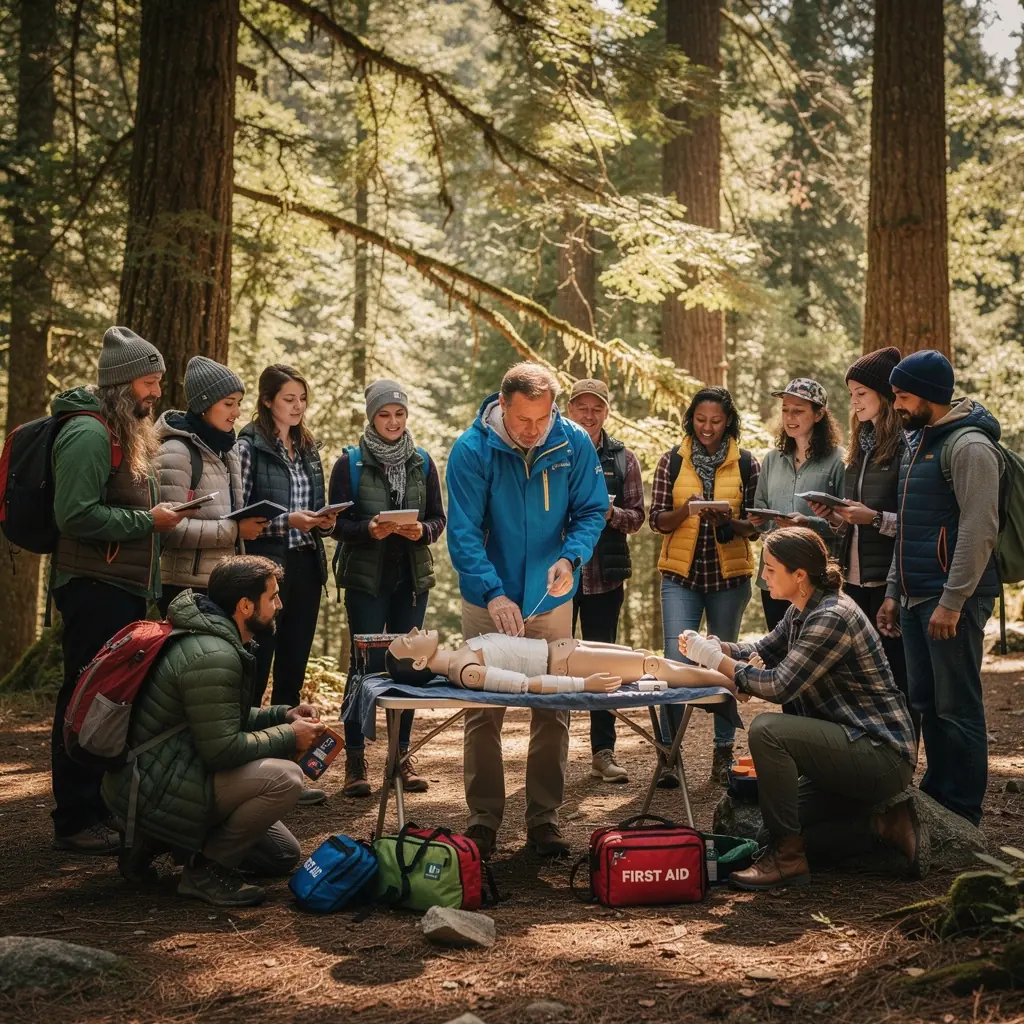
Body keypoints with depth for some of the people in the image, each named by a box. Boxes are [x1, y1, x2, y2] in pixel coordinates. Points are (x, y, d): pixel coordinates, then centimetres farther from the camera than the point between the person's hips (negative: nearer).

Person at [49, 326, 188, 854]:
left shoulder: (129, 433, 18)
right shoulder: (88, 433, -13)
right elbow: (77, 515, -21)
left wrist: (158, 515, 10)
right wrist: (147, 521, -15)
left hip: (124, 588, 10)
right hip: (94, 588, -10)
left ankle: (104, 808, 21)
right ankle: (76, 822, 3)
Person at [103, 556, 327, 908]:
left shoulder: (218, 639, 9)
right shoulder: (212, 656, -24)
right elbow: (223, 749, -26)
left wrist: (282, 715, 7)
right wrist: (289, 736, -12)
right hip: (153, 794, -11)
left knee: (284, 854, 15)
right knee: (285, 778, -26)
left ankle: (160, 839, 14)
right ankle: (206, 868, -10)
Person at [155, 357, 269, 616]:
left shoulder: (227, 449, 15)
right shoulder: (177, 451, -12)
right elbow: (171, 528, -20)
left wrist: (249, 524, 8)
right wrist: (235, 531, -21)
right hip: (186, 588, -8)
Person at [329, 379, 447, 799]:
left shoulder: (422, 463, 8)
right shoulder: (350, 464, -2)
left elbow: (439, 518, 8)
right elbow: (336, 523, -4)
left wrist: (423, 530, -14)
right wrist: (368, 529, -23)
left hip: (413, 577, 3)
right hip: (366, 578, -3)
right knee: (364, 663, -4)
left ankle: (402, 756, 15)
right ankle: (355, 760, 3)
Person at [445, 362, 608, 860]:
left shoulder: (574, 444, -9)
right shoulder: (471, 449, -15)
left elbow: (591, 511, 0)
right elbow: (463, 532, -17)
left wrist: (570, 557, -21)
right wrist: (494, 593, -29)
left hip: (551, 599, 2)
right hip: (488, 600, -2)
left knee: (553, 713, 7)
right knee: (482, 714, 4)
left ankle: (544, 817, 19)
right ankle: (484, 818, 16)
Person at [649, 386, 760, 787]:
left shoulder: (746, 464, 3)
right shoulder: (672, 460, 3)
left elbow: (754, 525, 3)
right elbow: (657, 520, 1)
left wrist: (727, 522, -18)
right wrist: (686, 511, -19)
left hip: (729, 573, 1)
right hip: (681, 573, -1)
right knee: (676, 661, -9)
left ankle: (724, 753, 18)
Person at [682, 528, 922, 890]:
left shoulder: (832, 617, -23)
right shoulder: (802, 610, 7)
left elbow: (779, 685, -27)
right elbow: (763, 651, 15)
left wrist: (717, 659, -17)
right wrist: (714, 646, -3)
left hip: (882, 754, -11)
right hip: (853, 744, 11)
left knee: (767, 730, -27)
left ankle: (787, 858, -16)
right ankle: (885, 823, 11)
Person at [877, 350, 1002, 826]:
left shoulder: (969, 445, -12)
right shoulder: (918, 441, 17)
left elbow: (979, 529, -19)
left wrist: (952, 602, -21)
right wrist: (893, 592, 18)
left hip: (952, 599, -9)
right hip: (916, 597, 9)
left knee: (956, 708, -3)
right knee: (925, 702, 13)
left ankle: (961, 816, 4)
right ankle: (937, 793, 24)